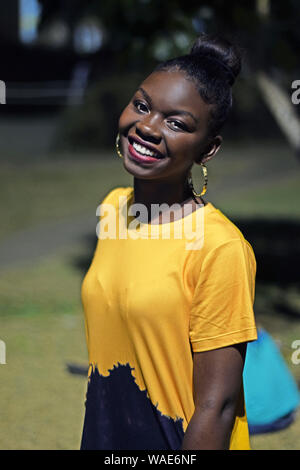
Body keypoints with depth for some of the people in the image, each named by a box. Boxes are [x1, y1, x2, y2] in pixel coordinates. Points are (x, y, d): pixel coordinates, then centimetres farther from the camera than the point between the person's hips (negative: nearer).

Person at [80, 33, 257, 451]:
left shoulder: (220, 247, -23)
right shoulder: (113, 207, -1)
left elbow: (216, 408, -21)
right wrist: (95, 440, 11)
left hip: (177, 443, -6)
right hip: (104, 436, 6)